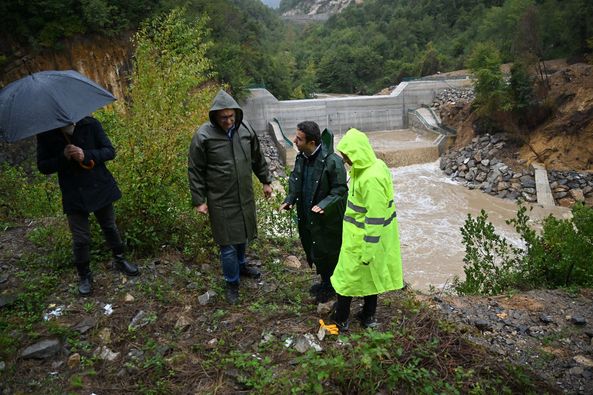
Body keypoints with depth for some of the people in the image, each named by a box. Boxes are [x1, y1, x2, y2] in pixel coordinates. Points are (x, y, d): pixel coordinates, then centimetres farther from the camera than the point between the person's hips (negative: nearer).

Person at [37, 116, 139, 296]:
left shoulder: (91, 124, -9)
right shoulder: (46, 134, -7)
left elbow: (110, 151, -7)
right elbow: (43, 166, -4)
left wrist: (86, 155, -25)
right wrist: (63, 157, -23)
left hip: (100, 188, 1)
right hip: (74, 195, -1)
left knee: (110, 228, 16)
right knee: (80, 239, 5)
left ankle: (119, 260, 38)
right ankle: (84, 275, 26)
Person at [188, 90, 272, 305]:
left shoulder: (245, 130, -2)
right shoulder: (203, 136, -15)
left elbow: (258, 159, 13)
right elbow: (195, 171, -9)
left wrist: (266, 181, 16)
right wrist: (199, 200, -9)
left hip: (245, 197, 5)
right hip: (221, 201, -5)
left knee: (242, 236, 21)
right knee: (228, 243, 2)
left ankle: (240, 265, 47)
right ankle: (232, 283, 22)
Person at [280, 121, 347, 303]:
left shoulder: (332, 161, -24)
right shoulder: (301, 157, -1)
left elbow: (340, 189, -19)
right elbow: (295, 180, 10)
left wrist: (325, 204, -32)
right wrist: (290, 199, -6)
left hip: (327, 219, -7)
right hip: (307, 216, 8)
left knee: (327, 253, 8)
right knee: (313, 251, 21)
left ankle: (331, 287, 33)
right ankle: (325, 282, 45)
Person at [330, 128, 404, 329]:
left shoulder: (372, 178, -29)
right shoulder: (369, 167, 2)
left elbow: (375, 217, -27)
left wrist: (368, 250, -21)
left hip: (363, 238, -9)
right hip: (358, 234, 9)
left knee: (347, 276, 8)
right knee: (369, 276, 20)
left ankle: (341, 319, 26)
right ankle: (368, 317, 37)